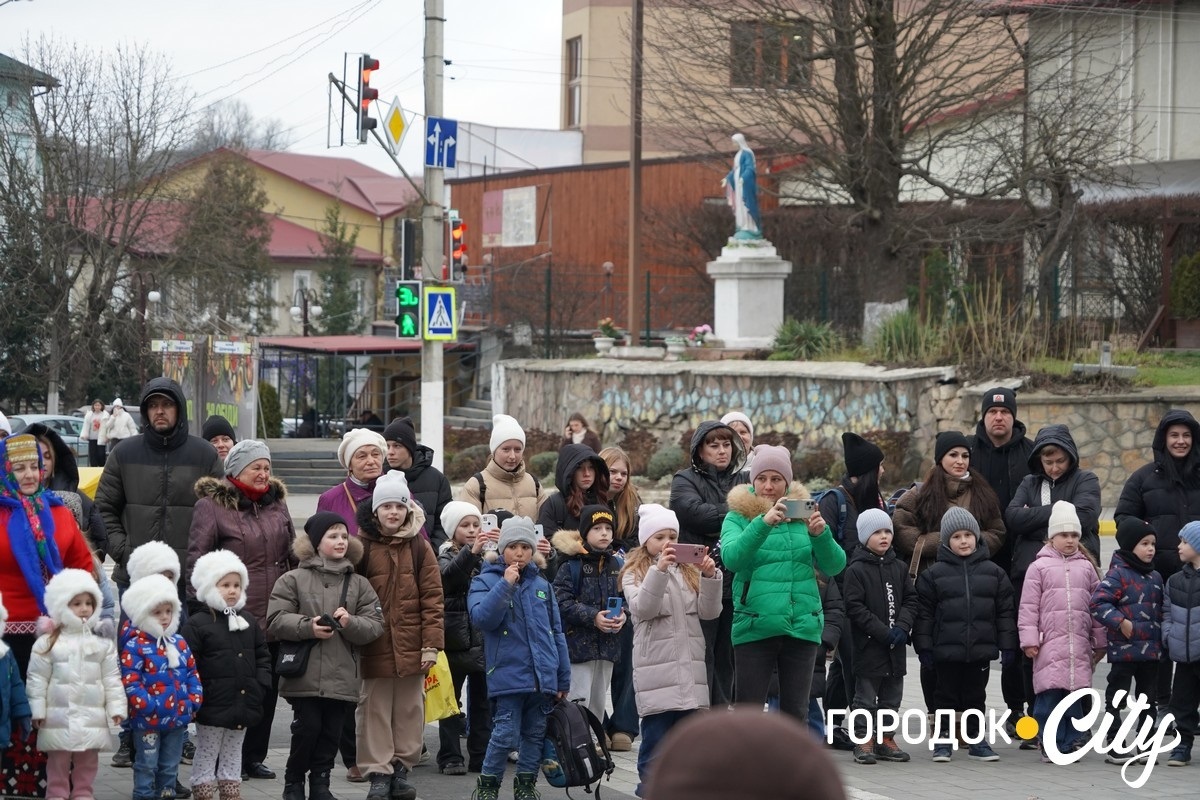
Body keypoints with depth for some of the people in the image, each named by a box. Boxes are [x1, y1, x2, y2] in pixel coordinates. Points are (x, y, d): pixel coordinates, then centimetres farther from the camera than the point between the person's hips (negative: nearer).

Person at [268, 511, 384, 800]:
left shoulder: (359, 584, 9)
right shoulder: (293, 580, 1)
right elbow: (276, 620, -4)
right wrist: (307, 627, -19)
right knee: (307, 727, -4)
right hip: (305, 675, -3)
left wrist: (351, 623, -17)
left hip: (341, 676, 3)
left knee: (331, 732, 4)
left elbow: (375, 625, 3)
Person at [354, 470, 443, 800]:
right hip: (374, 647, -1)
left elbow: (432, 598, 1)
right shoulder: (362, 548, -1)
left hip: (411, 647, 1)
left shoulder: (419, 547, 2)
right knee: (375, 711, 2)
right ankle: (378, 773, 7)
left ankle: (401, 769, 19)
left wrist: (431, 643, -5)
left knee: (410, 710, 8)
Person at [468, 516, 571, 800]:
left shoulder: (541, 585, 13)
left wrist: (563, 678, 13)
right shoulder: (486, 581, 1)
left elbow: (556, 632, 15)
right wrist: (506, 585, -20)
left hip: (542, 677, 5)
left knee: (535, 733, 9)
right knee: (506, 733, -9)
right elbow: (482, 617, -17)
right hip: (508, 675, -5)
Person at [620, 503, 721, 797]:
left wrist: (710, 577, -12)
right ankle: (649, 789, 2)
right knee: (656, 736, -3)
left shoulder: (689, 571, 12)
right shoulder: (635, 573, 1)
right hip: (656, 666, -4)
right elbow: (642, 609, -16)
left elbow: (710, 612, 4)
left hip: (691, 664, 4)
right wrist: (659, 570, -26)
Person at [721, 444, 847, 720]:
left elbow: (834, 566, 2)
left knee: (796, 712, 7)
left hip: (803, 626, 3)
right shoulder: (738, 516, 3)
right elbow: (731, 557, -17)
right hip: (754, 627, -3)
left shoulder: (802, 513, 10)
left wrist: (821, 534, -17)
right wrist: (763, 523, -30)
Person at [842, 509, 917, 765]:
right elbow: (854, 607, -13)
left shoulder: (899, 568, 9)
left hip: (896, 645, 5)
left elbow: (910, 600, 8)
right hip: (868, 645, -5)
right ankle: (864, 742, 5)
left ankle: (885, 739, 19)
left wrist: (902, 627, -9)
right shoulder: (855, 570, -8)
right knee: (866, 696, 0)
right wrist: (883, 632, -17)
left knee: (891, 696, 11)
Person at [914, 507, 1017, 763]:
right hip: (946, 651, -2)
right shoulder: (933, 574, -1)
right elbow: (924, 613, -1)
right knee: (946, 696, 6)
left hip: (981, 650, 2)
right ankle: (942, 741, 15)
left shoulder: (993, 572, 5)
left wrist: (1007, 644, 3)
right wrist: (924, 646, -4)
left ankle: (976, 741, 20)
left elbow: (1005, 610, 7)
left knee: (975, 696, 11)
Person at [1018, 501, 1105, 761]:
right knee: (1049, 693, -6)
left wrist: (1100, 641, 12)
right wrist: (1029, 640, -5)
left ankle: (1070, 743, 11)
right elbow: (1028, 606, 1)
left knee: (1075, 694, 4)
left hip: (1079, 644, 3)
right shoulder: (1039, 567, 3)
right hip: (1049, 642, -3)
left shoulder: (1086, 567, 12)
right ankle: (1050, 744, 1)